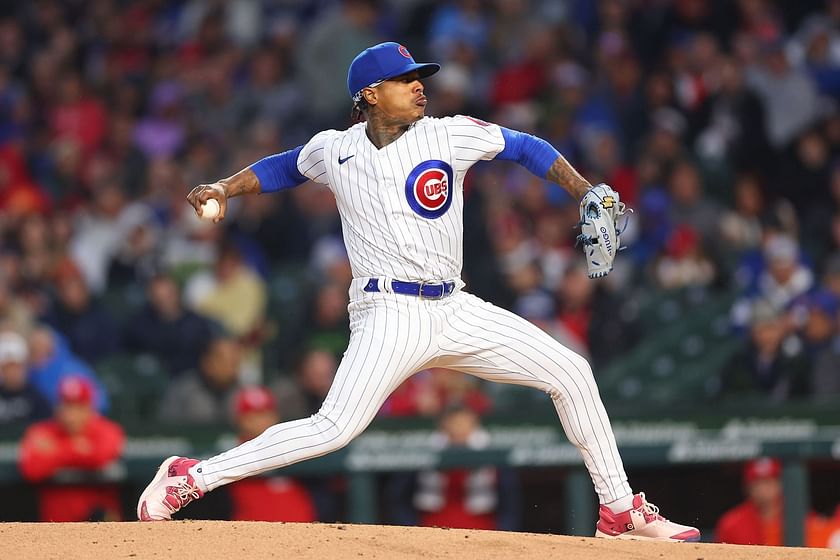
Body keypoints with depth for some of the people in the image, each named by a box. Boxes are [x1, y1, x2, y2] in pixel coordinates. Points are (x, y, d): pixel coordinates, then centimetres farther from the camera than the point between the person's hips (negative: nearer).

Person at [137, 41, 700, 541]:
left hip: (454, 311, 4)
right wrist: (223, 189, 11)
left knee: (571, 374, 1)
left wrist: (588, 193, 1)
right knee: (334, 428, -23)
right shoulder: (333, 150, 3)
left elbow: (524, 147, 11)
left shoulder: (451, 135, 3)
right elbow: (284, 167, 23)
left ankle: (620, 512, 13)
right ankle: (190, 478, -15)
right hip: (389, 313, -4)